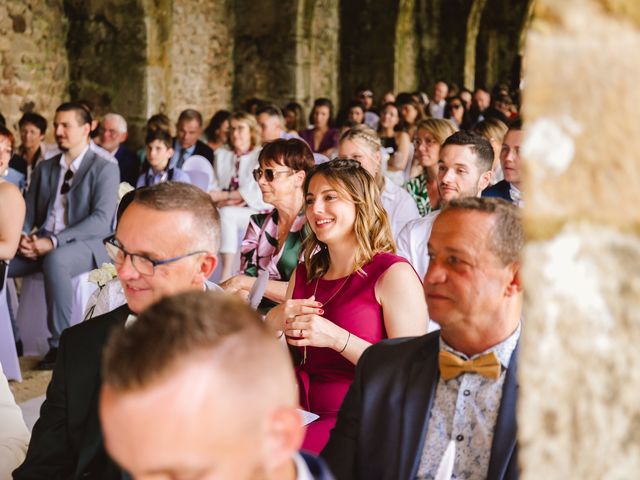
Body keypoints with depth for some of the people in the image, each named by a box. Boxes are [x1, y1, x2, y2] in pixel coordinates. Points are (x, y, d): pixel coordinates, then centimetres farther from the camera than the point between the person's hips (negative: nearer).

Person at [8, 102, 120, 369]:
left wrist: (54, 241, -23)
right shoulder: (44, 168, 20)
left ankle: (60, 344, -29)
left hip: (85, 245, -5)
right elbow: (28, 212, 17)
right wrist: (23, 236, -8)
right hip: (43, 245, 6)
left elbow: (101, 220, -13)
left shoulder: (105, 169, 0)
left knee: (55, 261, -39)